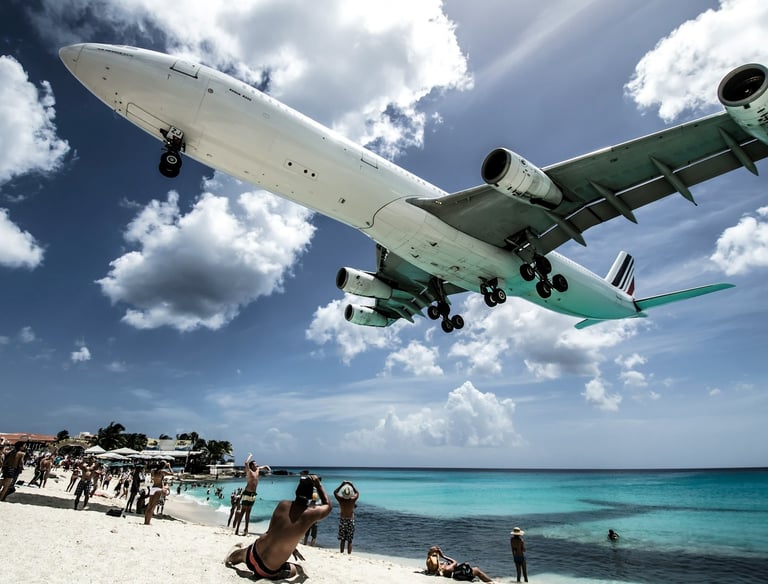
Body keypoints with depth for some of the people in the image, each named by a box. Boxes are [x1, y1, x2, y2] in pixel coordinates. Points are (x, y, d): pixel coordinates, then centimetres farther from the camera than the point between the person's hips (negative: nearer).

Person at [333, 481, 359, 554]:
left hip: (342, 520, 1)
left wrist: (341, 485, 2)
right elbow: (357, 493, 6)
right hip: (350, 521, -1)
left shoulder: (340, 500, -16)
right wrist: (352, 486, 5)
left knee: (342, 540, 12)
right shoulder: (353, 500, -16)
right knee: (349, 541, 6)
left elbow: (335, 492, 3)